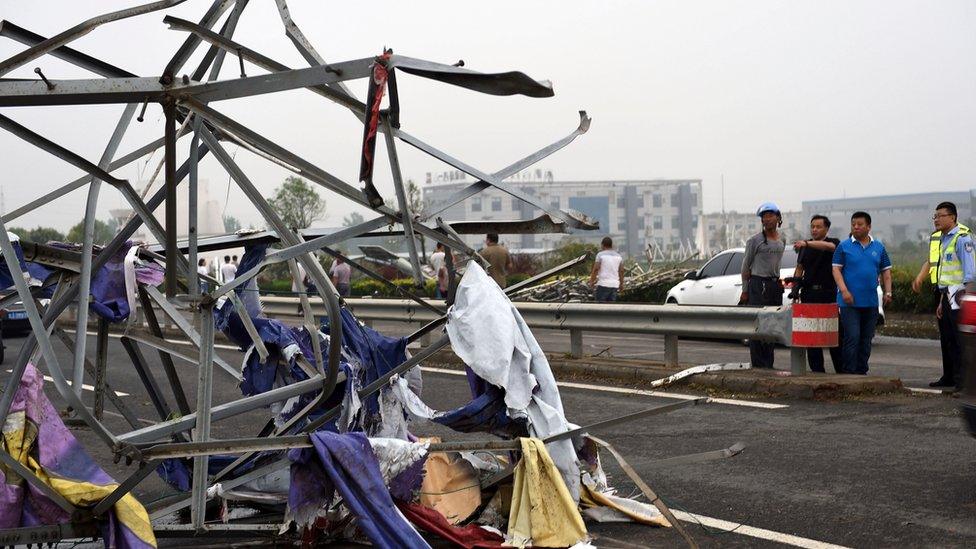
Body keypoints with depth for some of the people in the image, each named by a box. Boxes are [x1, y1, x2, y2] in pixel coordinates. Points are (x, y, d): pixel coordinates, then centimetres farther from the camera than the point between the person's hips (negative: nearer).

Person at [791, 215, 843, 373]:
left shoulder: (834, 242, 1)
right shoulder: (805, 246, 15)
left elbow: (828, 246, -23)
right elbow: (800, 267, 18)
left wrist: (806, 243, -37)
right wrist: (795, 284, 1)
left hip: (829, 293, -4)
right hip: (809, 293, 4)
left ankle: (841, 369, 7)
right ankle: (817, 369, 7)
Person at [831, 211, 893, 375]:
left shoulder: (879, 247, 11)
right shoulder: (844, 246, 1)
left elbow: (886, 271, 14)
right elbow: (836, 269, -4)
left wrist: (888, 292, 1)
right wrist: (844, 291, -16)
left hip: (871, 302, 4)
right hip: (850, 301, -4)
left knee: (866, 339, 8)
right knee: (852, 337, -9)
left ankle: (862, 371, 15)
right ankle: (849, 372, -6)